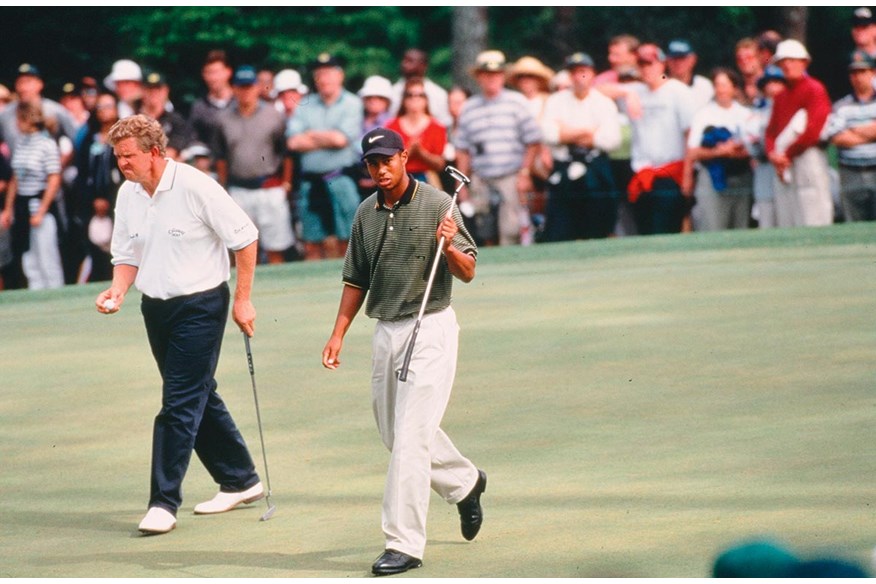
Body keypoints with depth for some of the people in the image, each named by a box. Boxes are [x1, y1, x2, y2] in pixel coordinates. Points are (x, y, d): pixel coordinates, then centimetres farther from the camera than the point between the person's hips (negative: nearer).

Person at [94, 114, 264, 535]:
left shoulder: (195, 187, -17)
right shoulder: (128, 195, 3)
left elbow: (245, 238, -11)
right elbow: (127, 254, 12)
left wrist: (242, 299, -10)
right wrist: (118, 290, -9)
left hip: (200, 306, -8)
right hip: (155, 307, 8)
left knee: (180, 403, -10)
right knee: (198, 398, 15)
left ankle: (164, 501, -9)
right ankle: (240, 481, 28)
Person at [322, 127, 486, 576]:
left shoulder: (437, 205, -8)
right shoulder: (366, 213, 8)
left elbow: (468, 273, -9)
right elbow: (356, 279, 16)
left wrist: (449, 247, -29)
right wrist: (338, 334, 9)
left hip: (430, 328, -7)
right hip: (385, 332, 7)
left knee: (410, 437, -12)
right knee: (394, 432, 15)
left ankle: (404, 545, -11)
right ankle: (464, 483, 40)